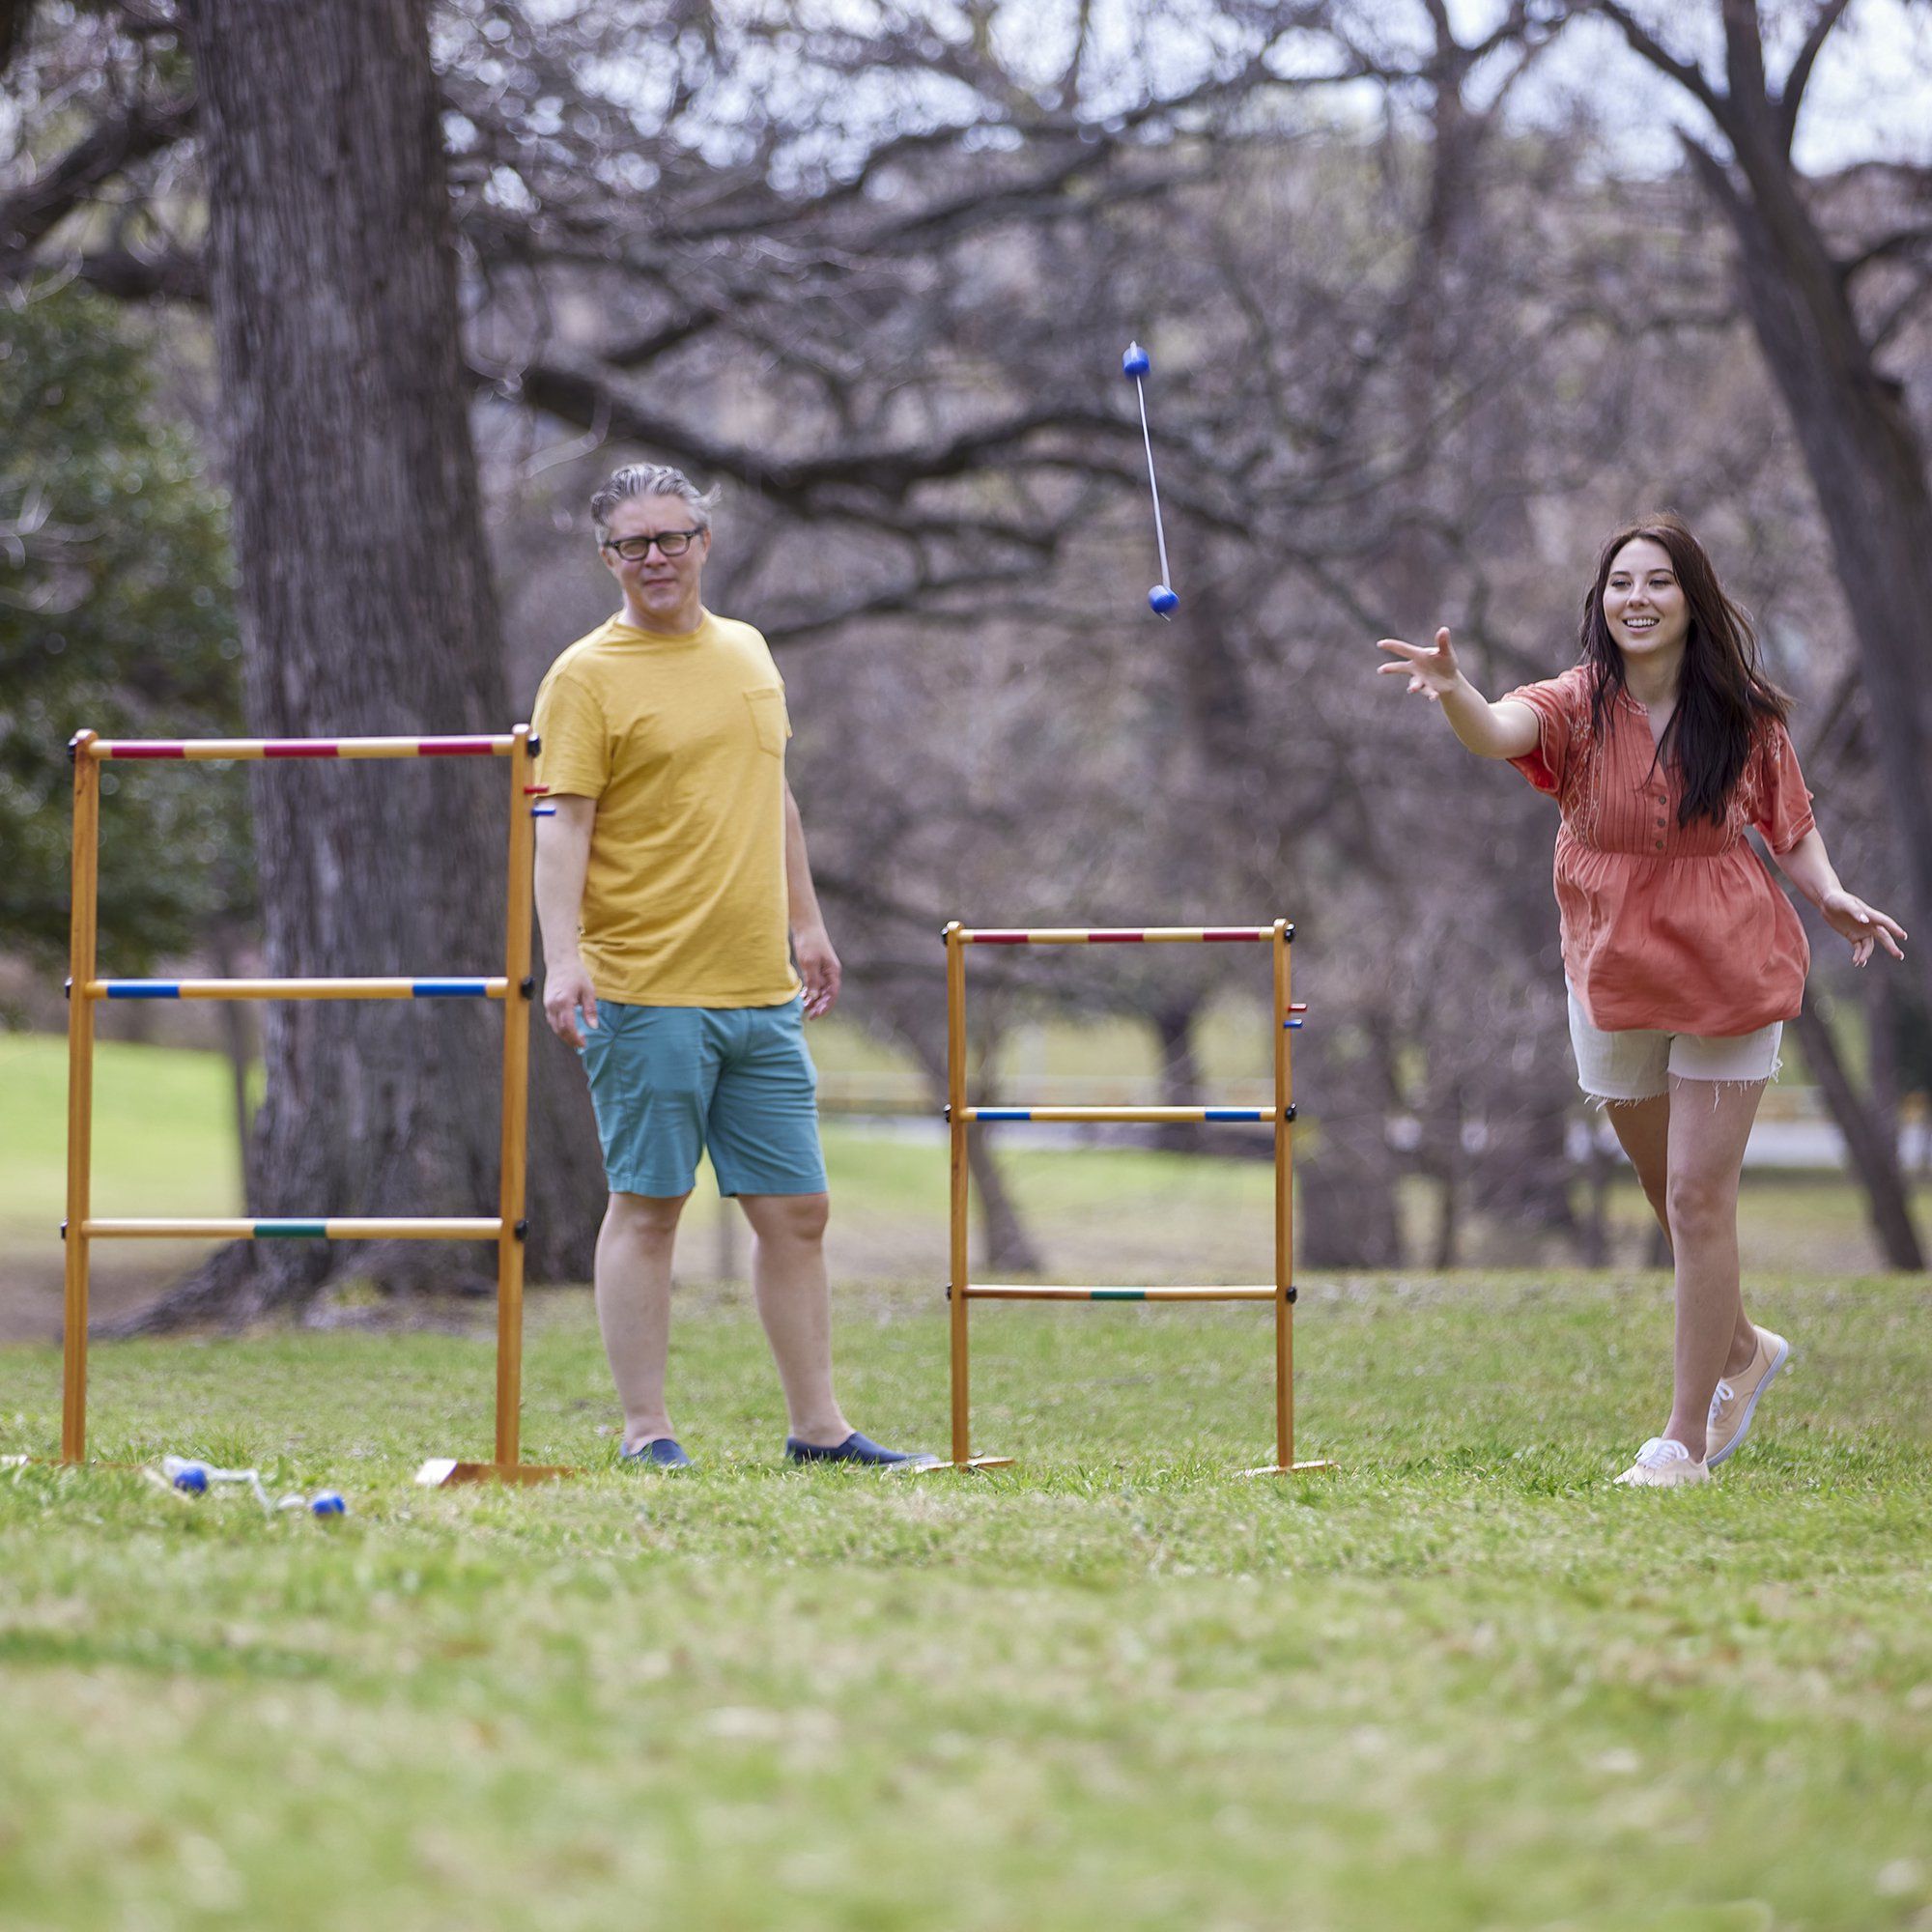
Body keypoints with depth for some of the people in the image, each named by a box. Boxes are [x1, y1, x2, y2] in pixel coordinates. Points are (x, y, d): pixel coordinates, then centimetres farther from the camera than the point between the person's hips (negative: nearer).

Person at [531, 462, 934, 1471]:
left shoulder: (747, 652, 16)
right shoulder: (587, 677, -4)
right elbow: (563, 824, -11)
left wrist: (807, 923, 24)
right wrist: (561, 959, -22)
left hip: (761, 991, 6)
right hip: (644, 995, -6)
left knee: (795, 1209, 7)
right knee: (647, 1204, -2)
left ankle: (817, 1425, 15)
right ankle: (646, 1431, 4)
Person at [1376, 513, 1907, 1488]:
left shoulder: (1746, 719, -8)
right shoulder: (1578, 708, -10)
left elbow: (1789, 825, 7)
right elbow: (1498, 731, -32)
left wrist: (1831, 896, -12)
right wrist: (1453, 692, -55)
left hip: (1728, 976, -2)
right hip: (1612, 978, 2)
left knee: (1699, 1195, -6)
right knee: (1669, 1192, 16)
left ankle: (1686, 1436, 0)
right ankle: (1740, 1350, 43)